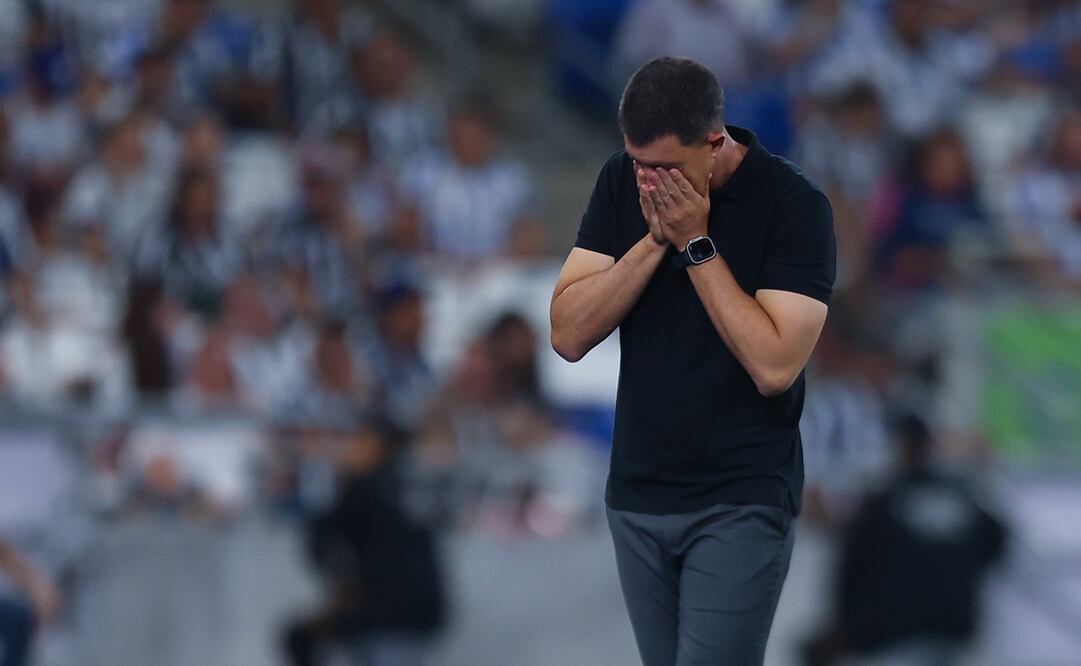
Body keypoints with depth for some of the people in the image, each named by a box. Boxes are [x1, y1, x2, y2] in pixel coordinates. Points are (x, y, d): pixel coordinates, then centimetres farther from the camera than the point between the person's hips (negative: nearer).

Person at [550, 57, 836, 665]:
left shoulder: (793, 204, -14)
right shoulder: (623, 182, 1)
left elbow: (774, 365, -22)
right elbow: (569, 334, -5)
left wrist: (695, 244, -20)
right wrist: (654, 239, -15)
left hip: (741, 504, -5)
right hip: (636, 498, 5)